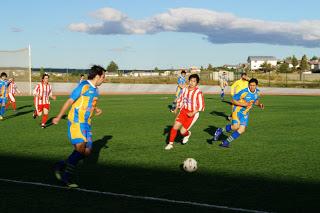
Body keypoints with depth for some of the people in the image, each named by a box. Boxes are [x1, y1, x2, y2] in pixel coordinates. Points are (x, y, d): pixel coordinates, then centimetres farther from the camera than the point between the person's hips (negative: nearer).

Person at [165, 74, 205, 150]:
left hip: (193, 114, -4)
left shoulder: (198, 92, -17)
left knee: (182, 131, -6)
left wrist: (193, 113, -21)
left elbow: (201, 106, -12)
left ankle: (187, 134, 32)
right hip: (184, 111, 4)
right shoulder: (185, 89, 0)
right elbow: (180, 99, 16)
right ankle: (170, 144, 7)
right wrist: (177, 108, 3)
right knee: (175, 127, -10)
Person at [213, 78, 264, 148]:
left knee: (242, 130, -3)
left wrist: (259, 104, -2)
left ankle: (226, 142, 10)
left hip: (245, 113, 6)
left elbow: (256, 100, 19)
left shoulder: (257, 92, -1)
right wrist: (243, 104, -25)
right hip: (237, 110, -6)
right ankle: (220, 130, -1)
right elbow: (233, 100, -16)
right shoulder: (244, 92, -22)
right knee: (236, 126, -26)